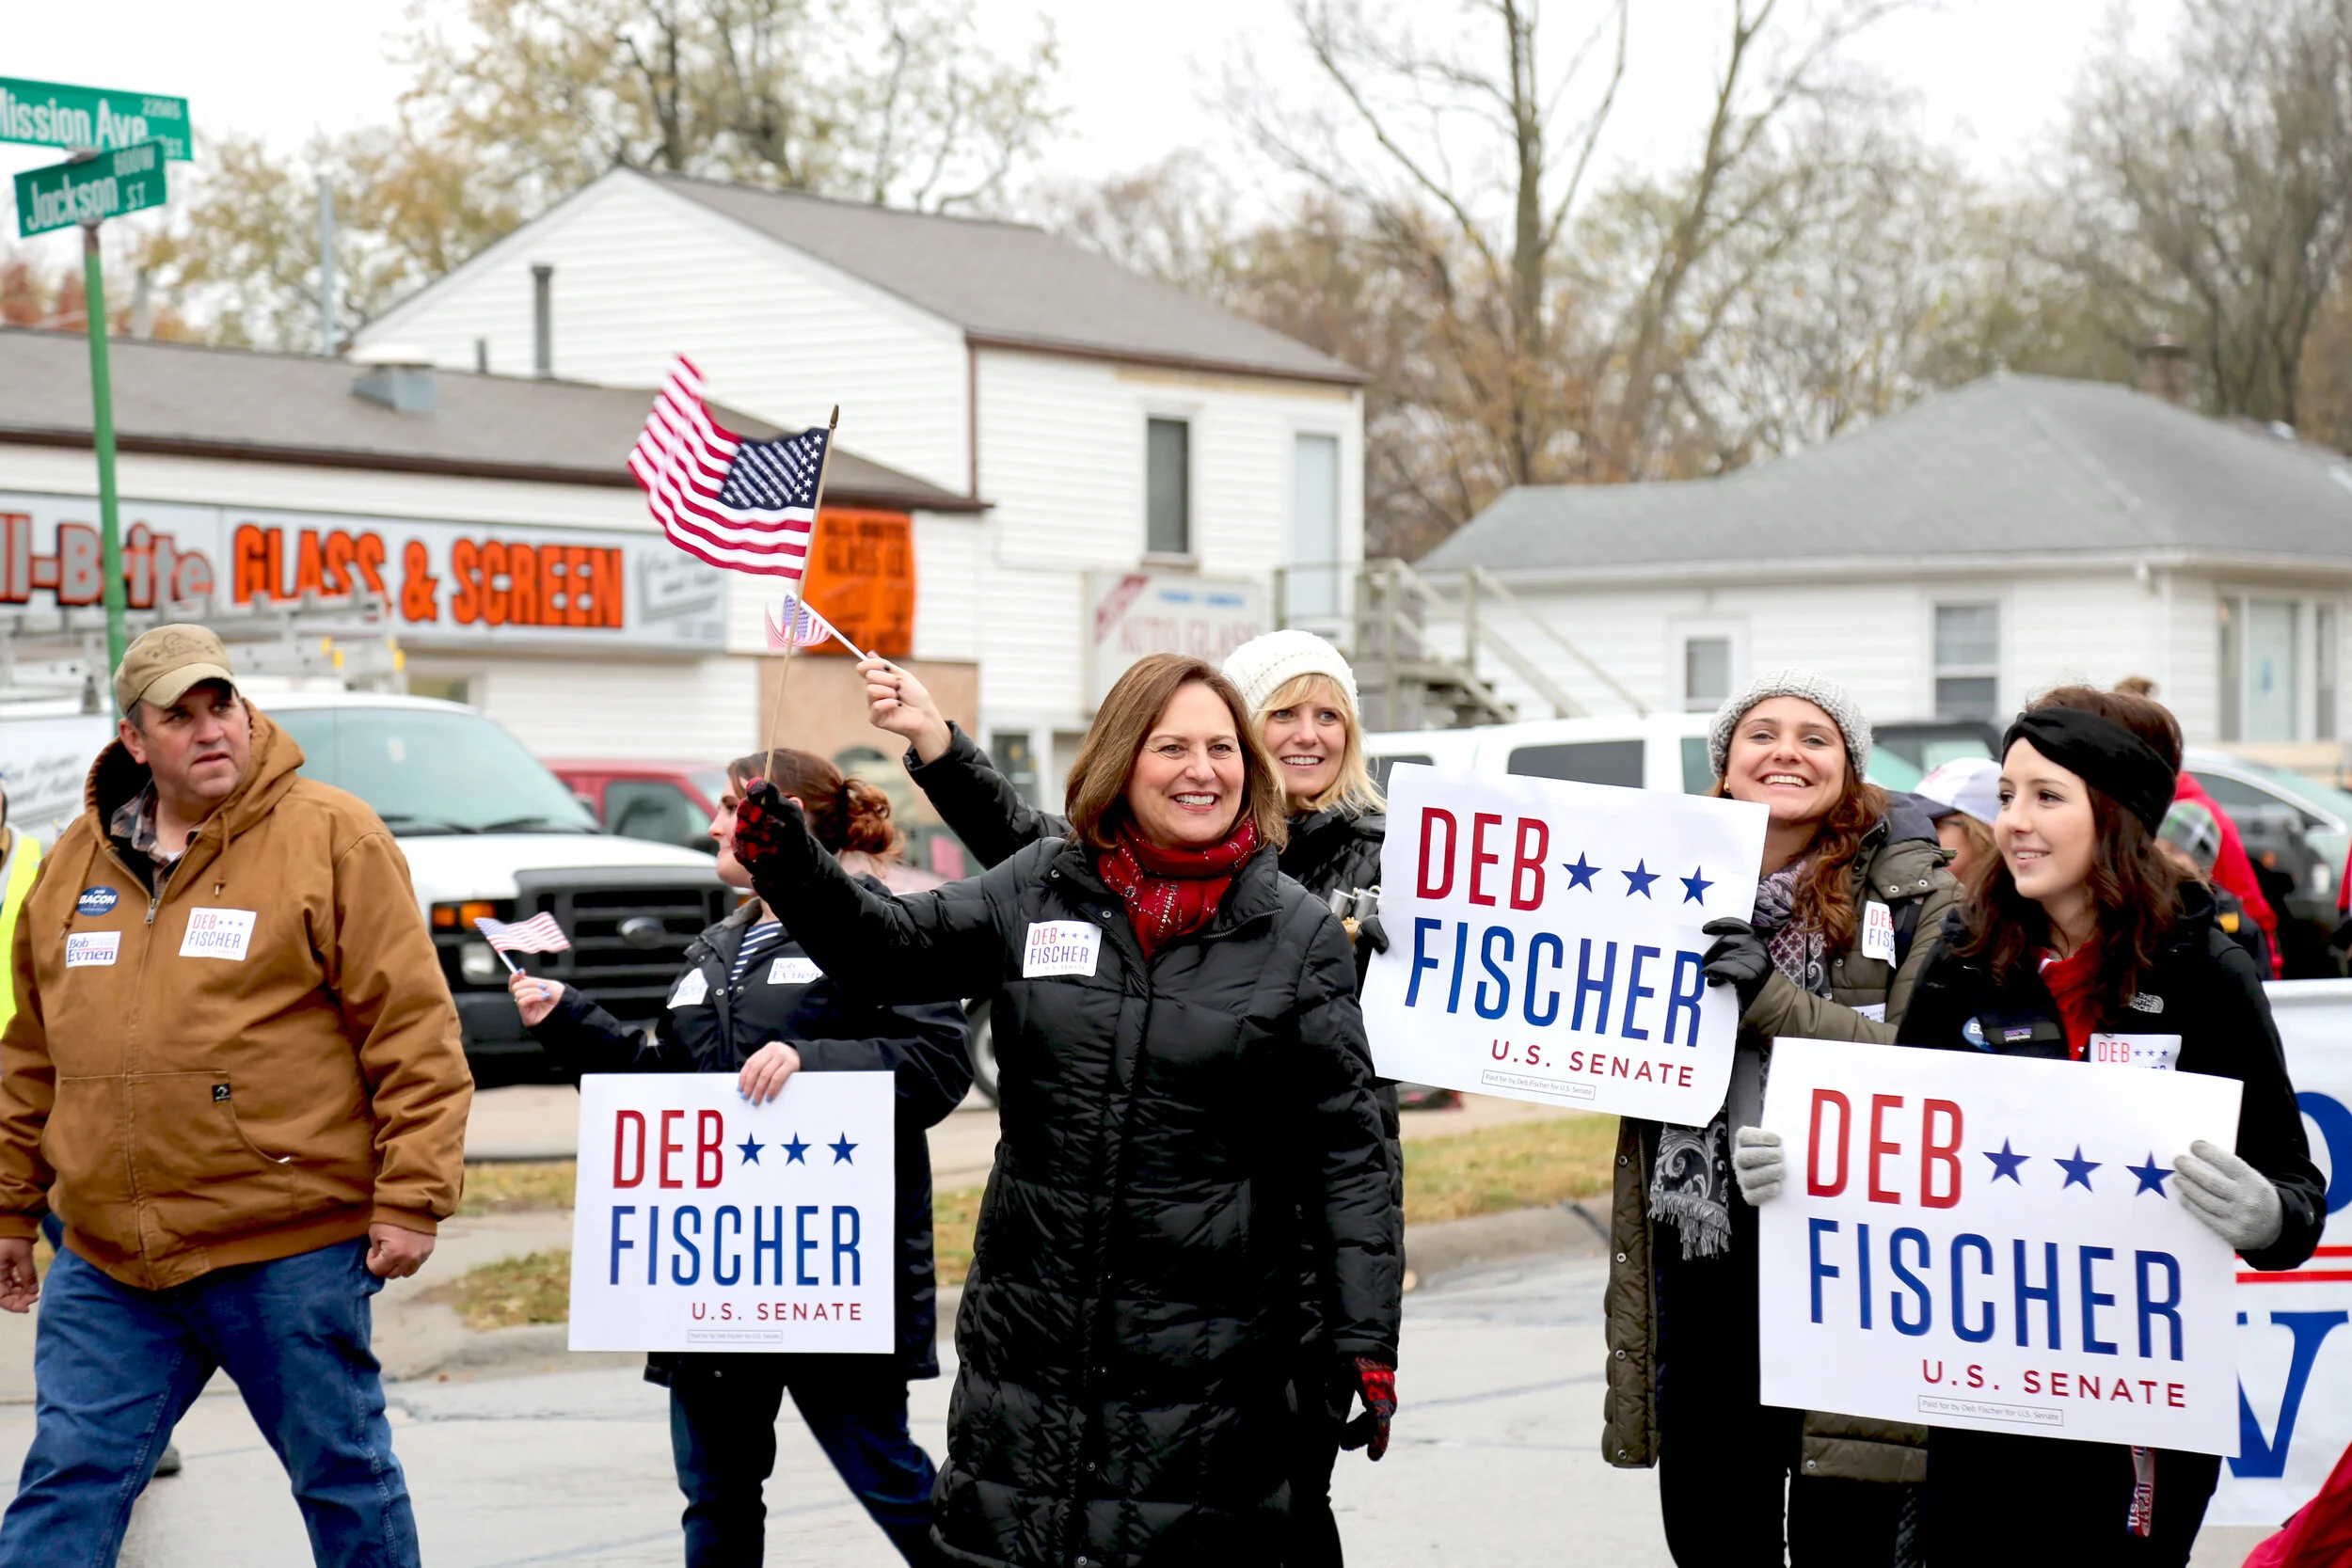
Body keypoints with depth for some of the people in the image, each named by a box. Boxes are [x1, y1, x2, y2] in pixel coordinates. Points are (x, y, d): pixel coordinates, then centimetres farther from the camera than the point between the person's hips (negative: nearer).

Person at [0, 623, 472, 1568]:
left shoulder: (330, 838, -4)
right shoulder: (79, 860, 12)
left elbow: (413, 1031, -7)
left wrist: (411, 1200, -12)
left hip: (290, 1251, -4)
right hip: (107, 1269, 4)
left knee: (343, 1475, 8)